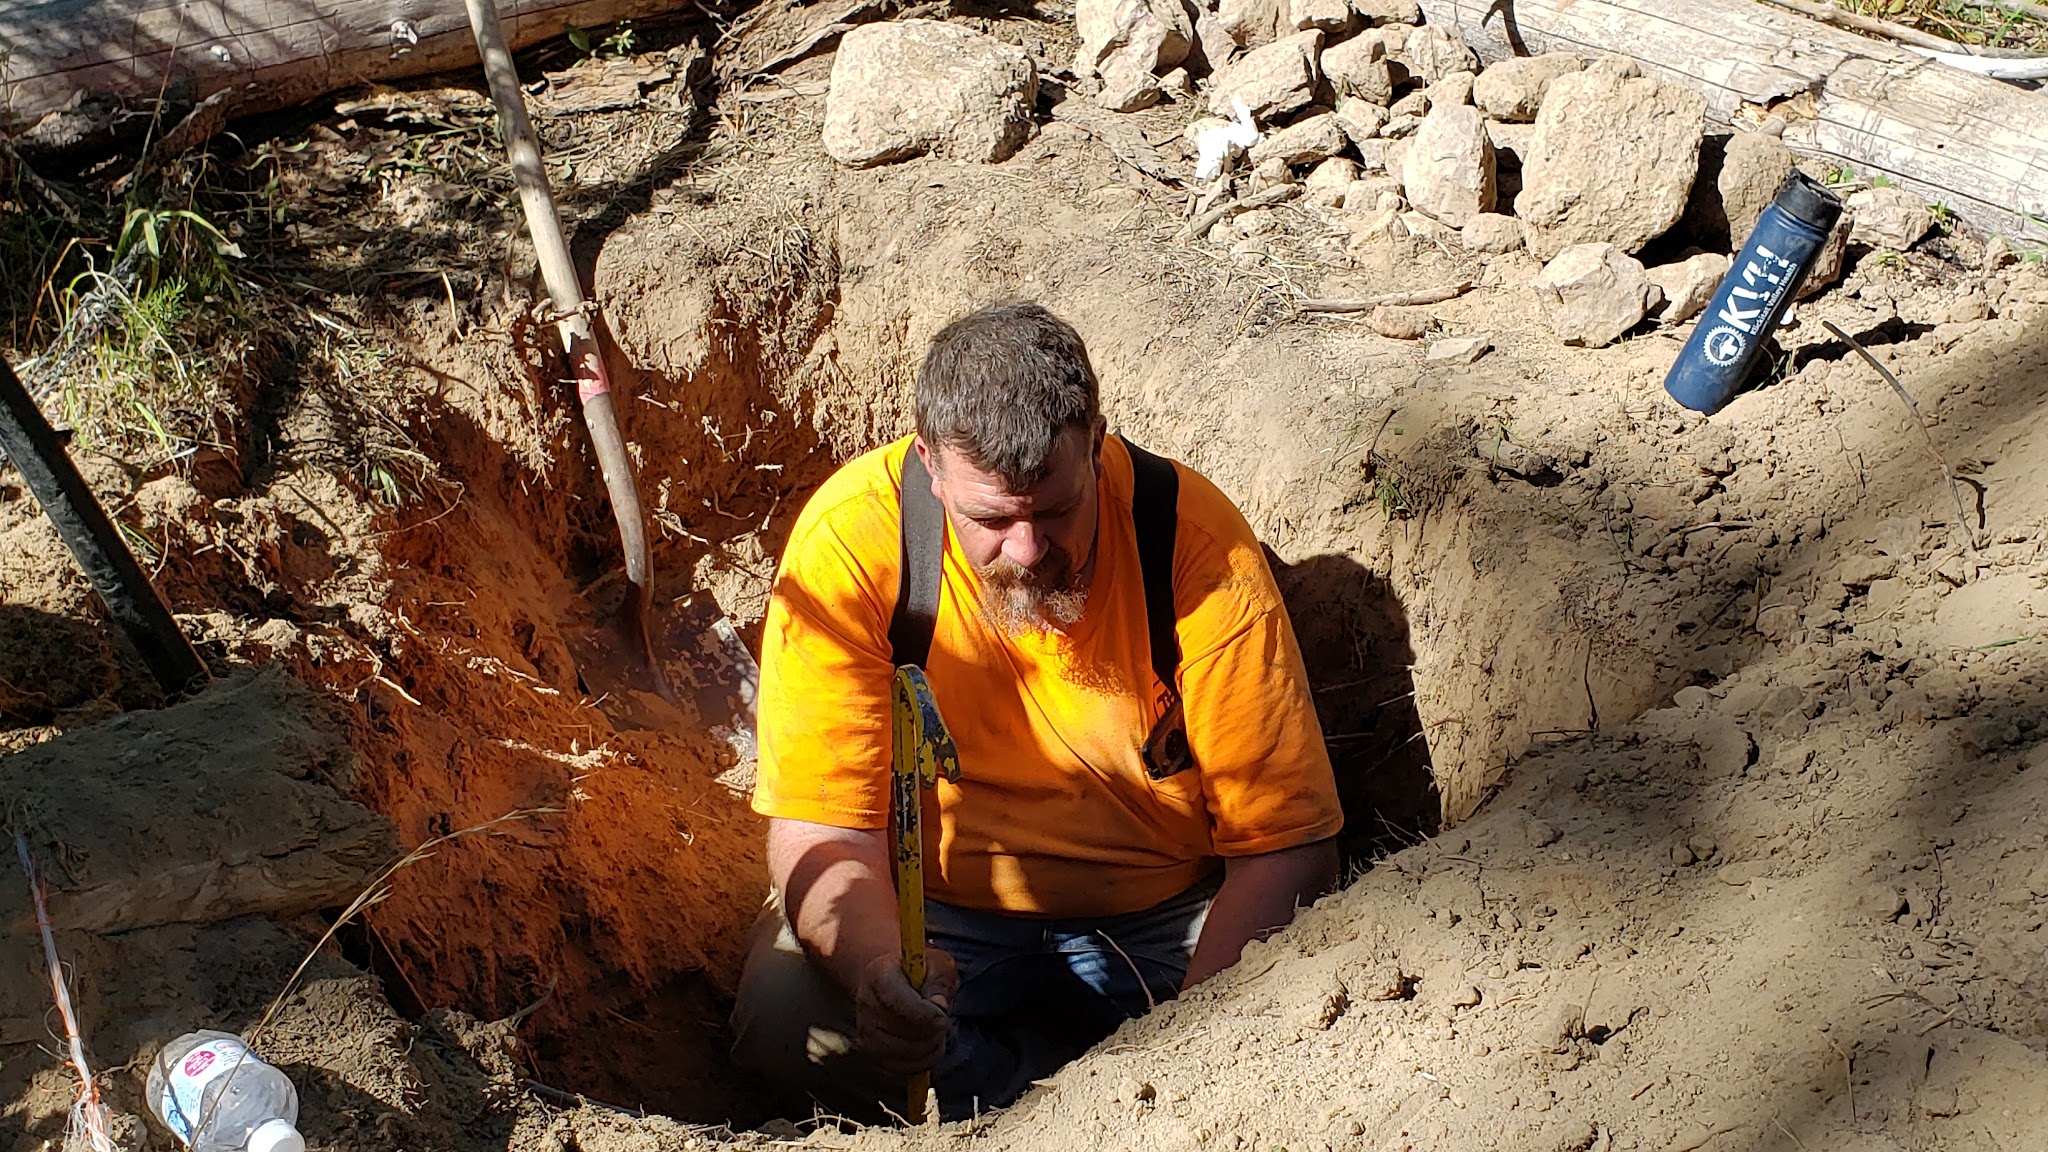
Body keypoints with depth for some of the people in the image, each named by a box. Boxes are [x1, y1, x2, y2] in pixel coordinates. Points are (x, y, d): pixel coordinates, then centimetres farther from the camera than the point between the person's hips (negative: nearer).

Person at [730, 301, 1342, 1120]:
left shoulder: (1197, 544, -21)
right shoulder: (848, 541, -21)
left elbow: (1284, 845, -18)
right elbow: (822, 829, -19)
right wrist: (878, 970, -40)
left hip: (1165, 922, 1)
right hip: (941, 915, 0)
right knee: (778, 1016, -27)